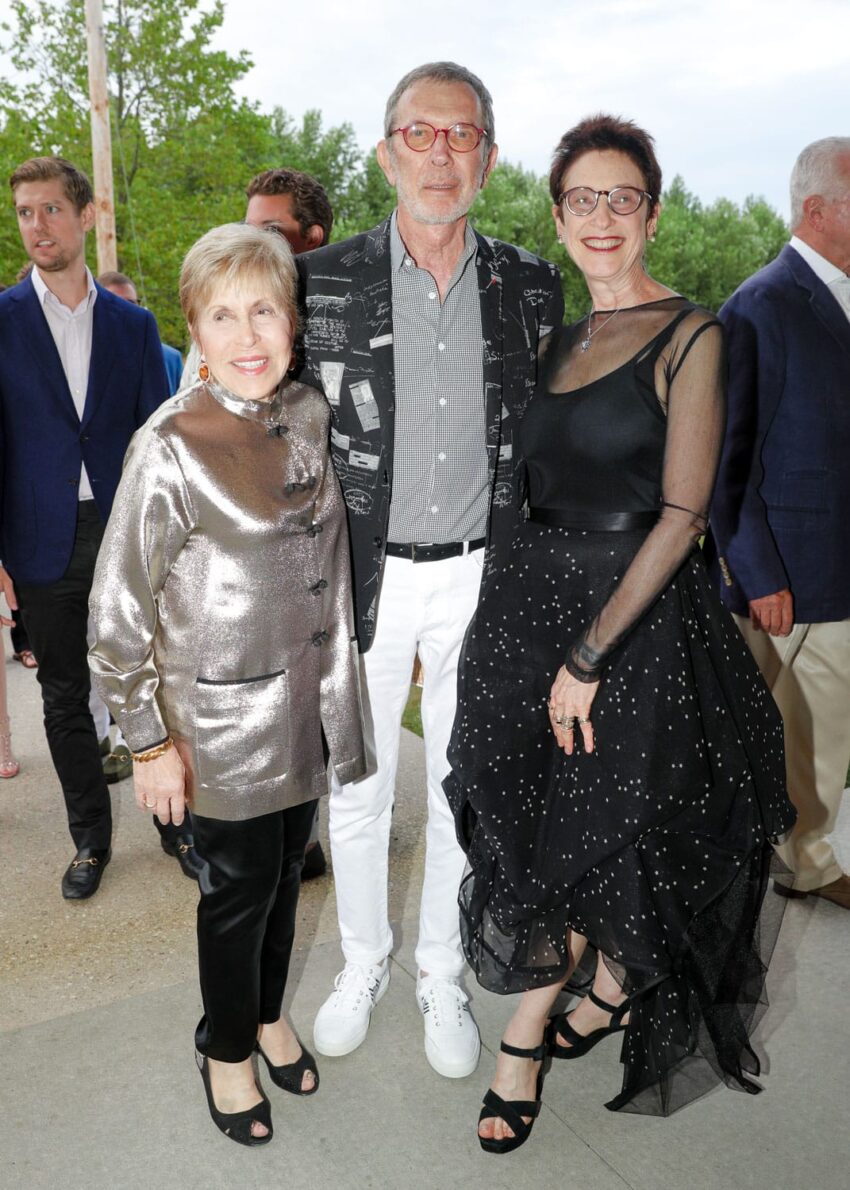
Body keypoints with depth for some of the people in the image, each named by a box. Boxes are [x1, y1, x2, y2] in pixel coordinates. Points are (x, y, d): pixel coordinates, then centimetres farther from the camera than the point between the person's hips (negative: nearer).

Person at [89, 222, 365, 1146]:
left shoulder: (310, 414, -2)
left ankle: (269, 1014, 46)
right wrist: (149, 741, -12)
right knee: (239, 887, 12)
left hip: (309, 701, 5)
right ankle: (226, 1049, 39)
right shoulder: (170, 445, -19)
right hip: (222, 718, -5)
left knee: (285, 869, 20)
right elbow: (118, 610, -14)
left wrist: (339, 682, 14)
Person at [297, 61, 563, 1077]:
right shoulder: (323, 281, -5)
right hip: (366, 576, -1)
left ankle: (441, 976, 36)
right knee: (357, 790, 13)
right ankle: (363, 962, 38)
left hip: (481, 577, 1)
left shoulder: (529, 285, 1)